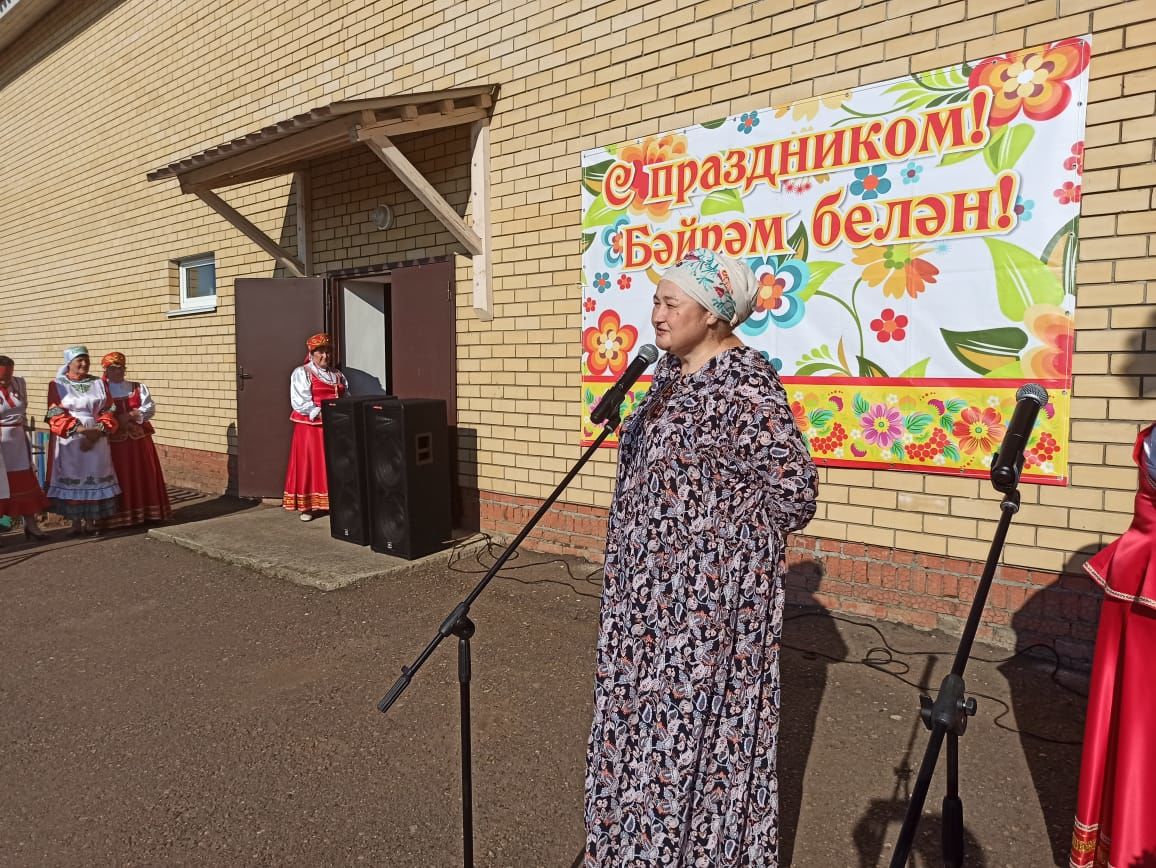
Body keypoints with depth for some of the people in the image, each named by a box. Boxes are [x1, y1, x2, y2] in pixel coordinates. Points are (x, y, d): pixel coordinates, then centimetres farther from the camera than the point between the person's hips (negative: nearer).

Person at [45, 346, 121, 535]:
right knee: (72, 480, 0)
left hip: (97, 440, 2)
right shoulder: (57, 385, 1)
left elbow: (108, 411, 4)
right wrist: (82, 430, -19)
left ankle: (91, 521, 12)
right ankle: (76, 522, 9)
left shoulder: (99, 384, 8)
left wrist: (97, 432, -12)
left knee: (94, 480, 3)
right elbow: (56, 415, -8)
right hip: (70, 441, -2)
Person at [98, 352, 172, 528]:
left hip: (139, 439, 3)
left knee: (144, 477, 6)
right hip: (113, 441, -3)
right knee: (118, 479, -1)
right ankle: (118, 517, 5)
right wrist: (115, 421, -23)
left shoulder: (138, 388, 10)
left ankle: (147, 512, 13)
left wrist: (130, 416, -15)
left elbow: (149, 408, -3)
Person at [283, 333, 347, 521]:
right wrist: (320, 414, -21)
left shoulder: (338, 375, 16)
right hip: (311, 426, -5)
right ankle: (306, 506, 5)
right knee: (310, 465, -1)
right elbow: (300, 402, -13)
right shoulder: (302, 373, -2)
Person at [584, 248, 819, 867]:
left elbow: (793, 483, -20)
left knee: (695, 714, 5)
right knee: (650, 702, 21)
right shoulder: (670, 371, 8)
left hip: (711, 581, -9)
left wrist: (734, 531, -8)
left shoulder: (744, 382, -19)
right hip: (655, 576, 9)